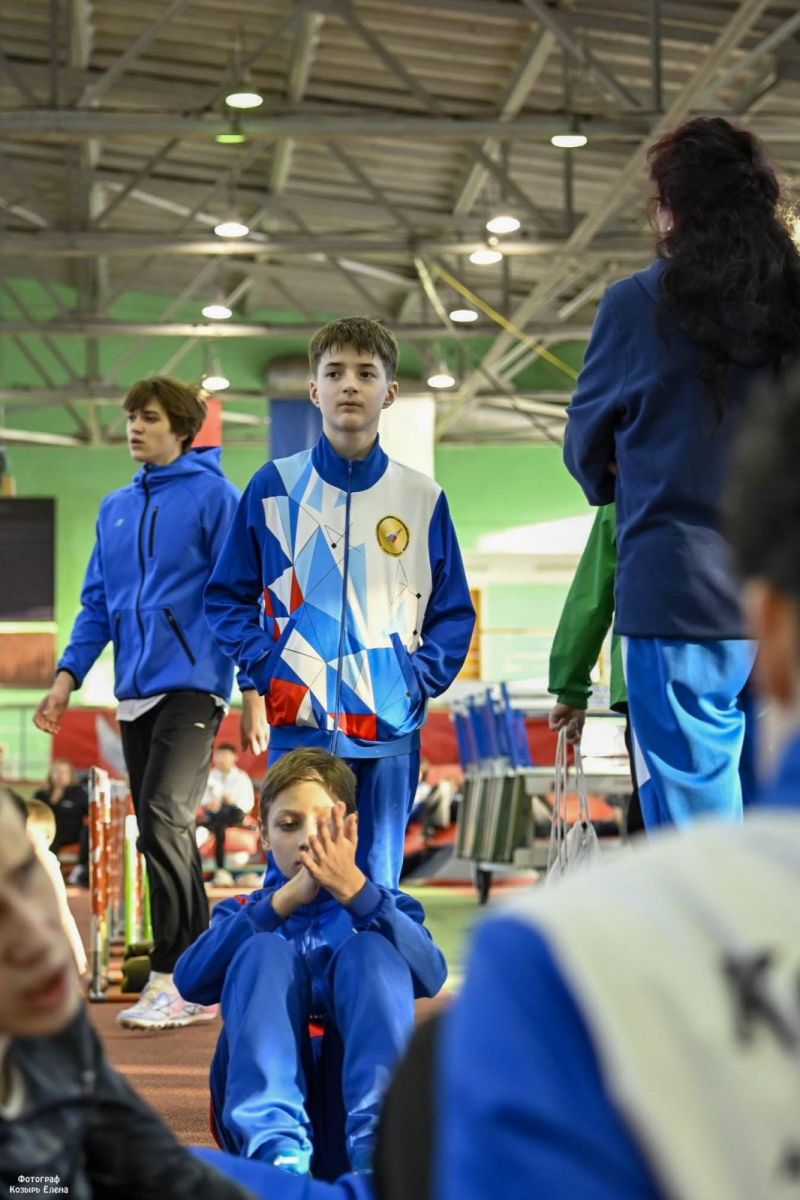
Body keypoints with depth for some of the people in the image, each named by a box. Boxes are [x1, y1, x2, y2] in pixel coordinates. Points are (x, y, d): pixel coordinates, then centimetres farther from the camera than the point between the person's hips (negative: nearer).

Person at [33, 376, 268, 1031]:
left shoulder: (214, 497, -2)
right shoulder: (116, 509, 16)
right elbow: (98, 602, 18)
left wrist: (253, 689, -9)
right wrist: (68, 676, 7)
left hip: (192, 683, -7)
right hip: (135, 691, 7)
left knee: (164, 820, -18)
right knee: (165, 833, 8)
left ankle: (173, 978, -13)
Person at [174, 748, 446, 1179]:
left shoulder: (385, 907, 22)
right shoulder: (245, 913, 23)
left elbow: (429, 976, -4)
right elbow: (191, 981, -2)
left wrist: (355, 891, -18)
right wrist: (283, 901, -12)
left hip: (363, 1091, 0)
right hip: (263, 1101, 0)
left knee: (371, 950, -20)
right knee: (265, 952, -20)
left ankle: (380, 1147, -44)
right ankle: (276, 1150, -45)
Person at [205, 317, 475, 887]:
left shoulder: (423, 498, 6)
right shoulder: (274, 488, 5)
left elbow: (454, 614, 11)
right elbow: (228, 598, 9)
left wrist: (419, 681, -4)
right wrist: (269, 672, -4)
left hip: (390, 733, 1)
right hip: (298, 727, -1)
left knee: (377, 887, 6)